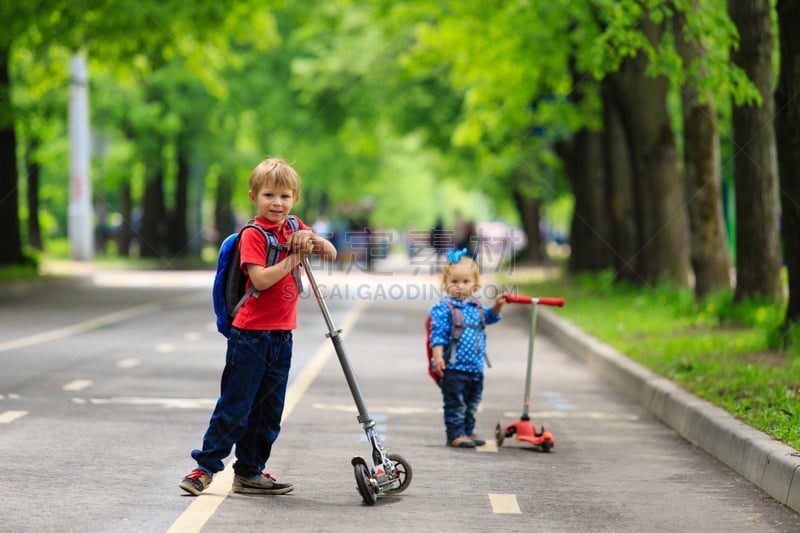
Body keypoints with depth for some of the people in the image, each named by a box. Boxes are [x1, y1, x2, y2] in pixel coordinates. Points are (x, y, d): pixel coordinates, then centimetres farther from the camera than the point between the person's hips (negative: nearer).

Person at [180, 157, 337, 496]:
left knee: (269, 410, 12)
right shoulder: (253, 235, -12)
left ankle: (250, 473, 21)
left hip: (282, 335, 7)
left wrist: (312, 240, -6)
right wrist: (295, 257, -19)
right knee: (235, 406, -5)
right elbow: (261, 280, -23)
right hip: (252, 334, -7)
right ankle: (205, 467, 4)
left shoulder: (294, 228, 10)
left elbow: (331, 254, 13)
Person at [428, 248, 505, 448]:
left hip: (475, 367, 7)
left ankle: (468, 432, 28)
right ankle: (455, 435, 3)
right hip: (453, 367, -7)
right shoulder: (443, 308, -11)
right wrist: (438, 357, -24)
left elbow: (490, 317, 25)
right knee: (455, 404, -3)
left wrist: (497, 305, 4)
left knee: (472, 404, 17)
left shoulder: (475, 307, 11)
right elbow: (438, 334, -15)